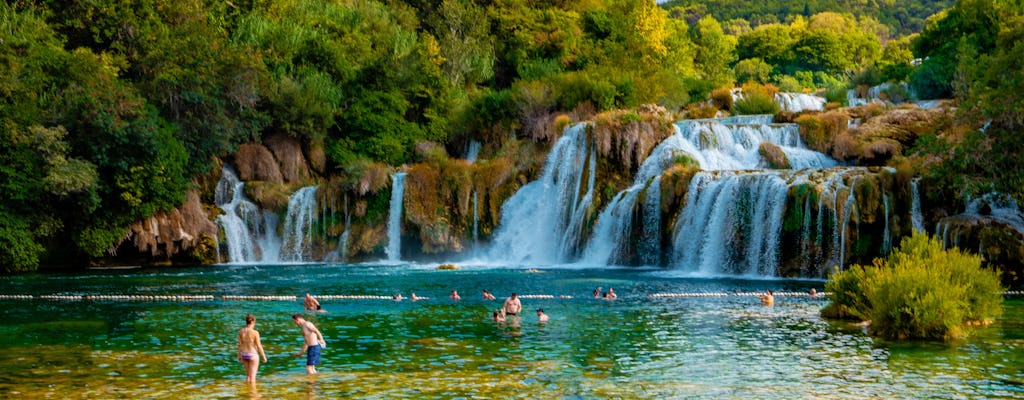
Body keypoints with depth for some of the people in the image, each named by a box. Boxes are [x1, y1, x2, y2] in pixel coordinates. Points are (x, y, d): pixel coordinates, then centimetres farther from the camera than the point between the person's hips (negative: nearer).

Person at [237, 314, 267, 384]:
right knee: (252, 377, 1)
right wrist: (263, 356, -3)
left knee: (248, 375, 21)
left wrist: (239, 356, 15)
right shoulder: (255, 332, -18)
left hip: (244, 355, 5)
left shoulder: (241, 331, -4)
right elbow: (259, 346, -14)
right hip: (253, 355, -5)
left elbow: (240, 344, 3)